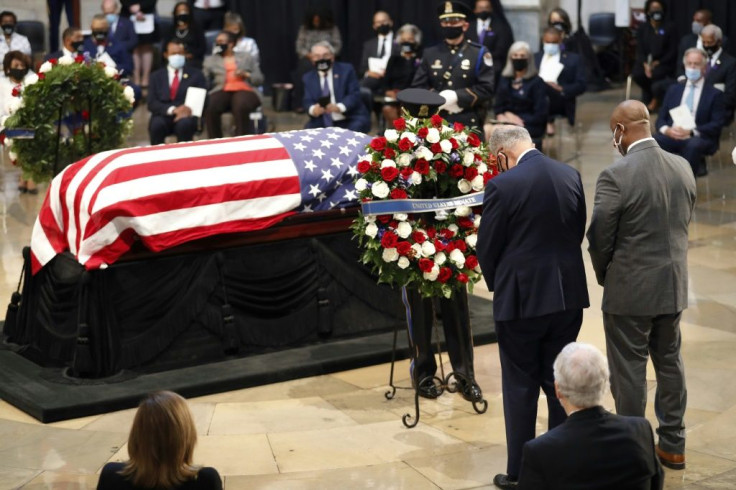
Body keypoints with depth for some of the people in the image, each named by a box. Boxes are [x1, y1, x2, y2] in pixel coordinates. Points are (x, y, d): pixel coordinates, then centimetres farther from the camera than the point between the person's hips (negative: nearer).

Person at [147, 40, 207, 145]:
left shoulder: (196, 75, 15)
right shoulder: (156, 76, 16)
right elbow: (152, 103, 3)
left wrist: (188, 110, -15)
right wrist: (172, 110, -16)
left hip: (186, 116, -1)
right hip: (164, 115, 1)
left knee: (185, 124, -36)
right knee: (157, 124, -34)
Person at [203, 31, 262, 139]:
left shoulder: (245, 57, 21)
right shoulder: (210, 60, 24)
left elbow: (259, 78, 16)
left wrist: (246, 75, -3)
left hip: (244, 90, -1)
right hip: (221, 91, 1)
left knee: (241, 107, -39)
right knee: (210, 108, -34)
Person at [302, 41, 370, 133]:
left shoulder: (346, 70, 3)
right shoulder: (308, 78, 12)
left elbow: (354, 94, -7)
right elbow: (308, 102, 2)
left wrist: (339, 107, -26)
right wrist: (313, 109, -24)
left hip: (350, 120, -2)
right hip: (323, 122, 2)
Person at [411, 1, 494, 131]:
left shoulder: (479, 53, 2)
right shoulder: (430, 53, 12)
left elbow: (487, 88, -5)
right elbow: (418, 87, 8)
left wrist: (458, 97, -16)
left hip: (468, 126, -3)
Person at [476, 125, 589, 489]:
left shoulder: (503, 186, -15)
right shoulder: (571, 176, 2)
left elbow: (487, 248, -8)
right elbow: (578, 233, 9)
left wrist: (497, 285, 11)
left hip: (521, 298, -5)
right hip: (568, 295, 5)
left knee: (520, 388, 6)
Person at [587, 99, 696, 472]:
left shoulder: (616, 176, -20)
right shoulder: (682, 167, -1)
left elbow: (599, 238, -14)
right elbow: (685, 222, 8)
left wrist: (604, 276, 5)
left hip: (630, 289, -6)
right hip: (673, 284, 6)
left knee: (629, 370, 6)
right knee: (669, 362, 18)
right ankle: (672, 444, 28)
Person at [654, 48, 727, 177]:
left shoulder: (715, 94, 11)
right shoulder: (674, 90, 23)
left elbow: (717, 124, 1)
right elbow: (661, 118, 17)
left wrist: (691, 131, -14)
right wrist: (666, 129, -8)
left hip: (698, 138, -3)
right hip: (671, 136, 3)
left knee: (693, 145, -40)